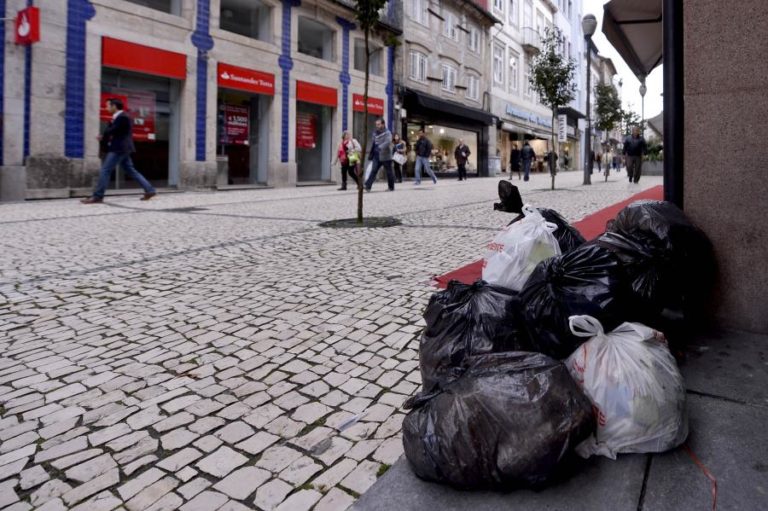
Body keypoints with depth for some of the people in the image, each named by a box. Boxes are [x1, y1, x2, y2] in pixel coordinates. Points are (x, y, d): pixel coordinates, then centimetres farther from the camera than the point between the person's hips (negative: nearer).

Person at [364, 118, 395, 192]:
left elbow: (388, 142, -25)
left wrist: (380, 147, -39)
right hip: (376, 156, 5)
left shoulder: (387, 133, -7)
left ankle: (391, 187, 16)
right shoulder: (375, 133, 14)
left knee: (389, 172, 5)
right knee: (373, 171, -5)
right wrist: (371, 154, 18)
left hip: (385, 156, -5)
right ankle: (367, 186, -13)